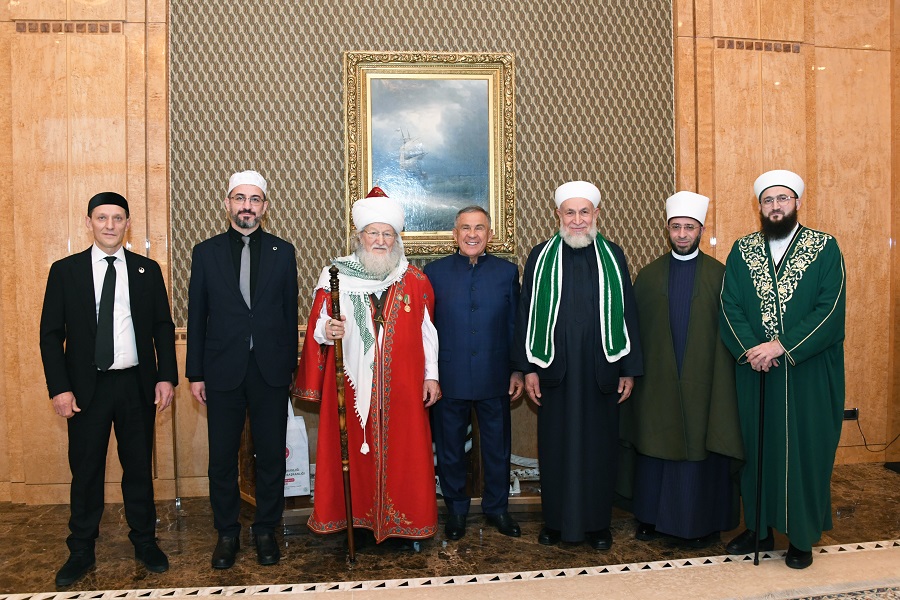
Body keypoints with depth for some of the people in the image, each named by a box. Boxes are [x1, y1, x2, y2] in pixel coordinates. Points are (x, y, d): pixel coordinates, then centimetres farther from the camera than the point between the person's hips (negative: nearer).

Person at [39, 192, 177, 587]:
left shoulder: (147, 270, 5)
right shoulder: (65, 270, 2)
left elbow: (163, 326, 6)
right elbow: (51, 333, 1)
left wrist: (166, 376, -4)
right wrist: (59, 388, -7)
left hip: (137, 384, 1)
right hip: (86, 387, -1)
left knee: (139, 467, 10)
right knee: (85, 470, 9)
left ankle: (145, 542, 25)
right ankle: (81, 551, 25)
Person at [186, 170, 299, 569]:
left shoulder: (283, 252, 5)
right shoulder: (206, 252, 4)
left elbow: (290, 313, 5)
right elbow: (196, 317, 4)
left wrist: (290, 367, 2)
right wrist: (195, 373, 2)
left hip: (271, 372, 0)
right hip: (222, 371, 0)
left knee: (271, 456, 8)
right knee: (222, 458, 9)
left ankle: (266, 530, 25)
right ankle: (227, 533, 26)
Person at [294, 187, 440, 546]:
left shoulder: (415, 281, 5)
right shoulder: (335, 275, 3)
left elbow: (426, 331, 5)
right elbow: (318, 327, 4)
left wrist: (431, 375, 2)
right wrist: (326, 331, -18)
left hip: (402, 385, 1)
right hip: (352, 384, 0)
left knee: (402, 449, 5)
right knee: (355, 450, 3)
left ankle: (403, 523, 20)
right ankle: (358, 520, 20)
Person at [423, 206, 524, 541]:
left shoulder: (507, 272, 3)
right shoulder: (434, 272, 0)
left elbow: (515, 325, 5)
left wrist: (518, 371, 3)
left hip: (494, 380, 1)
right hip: (449, 379, 0)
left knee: (497, 448, 13)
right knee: (449, 449, 12)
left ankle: (497, 507, 33)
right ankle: (456, 509, 32)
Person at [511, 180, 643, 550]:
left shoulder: (613, 256, 5)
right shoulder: (541, 256, 2)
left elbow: (627, 313, 5)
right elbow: (526, 314, 2)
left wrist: (629, 369, 1)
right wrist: (528, 368, -3)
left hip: (601, 371, 1)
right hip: (554, 370, 0)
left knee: (599, 445, 8)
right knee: (555, 446, 8)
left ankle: (597, 523, 23)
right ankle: (555, 521, 23)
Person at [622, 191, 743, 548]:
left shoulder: (719, 275, 1)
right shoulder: (648, 276, 6)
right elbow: (635, 330, 5)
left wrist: (723, 378, -7)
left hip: (703, 381, -1)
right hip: (657, 381, 2)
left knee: (702, 448, 5)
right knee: (655, 447, 9)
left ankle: (703, 522, 21)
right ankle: (651, 516, 24)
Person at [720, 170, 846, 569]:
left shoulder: (825, 248, -1)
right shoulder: (741, 250, 6)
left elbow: (831, 310, -10)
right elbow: (729, 307, 0)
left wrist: (781, 346, -18)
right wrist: (751, 349, -15)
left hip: (808, 374, -2)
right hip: (754, 373, 2)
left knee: (804, 449, 5)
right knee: (756, 447, 9)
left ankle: (801, 537, 21)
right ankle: (759, 528, 24)